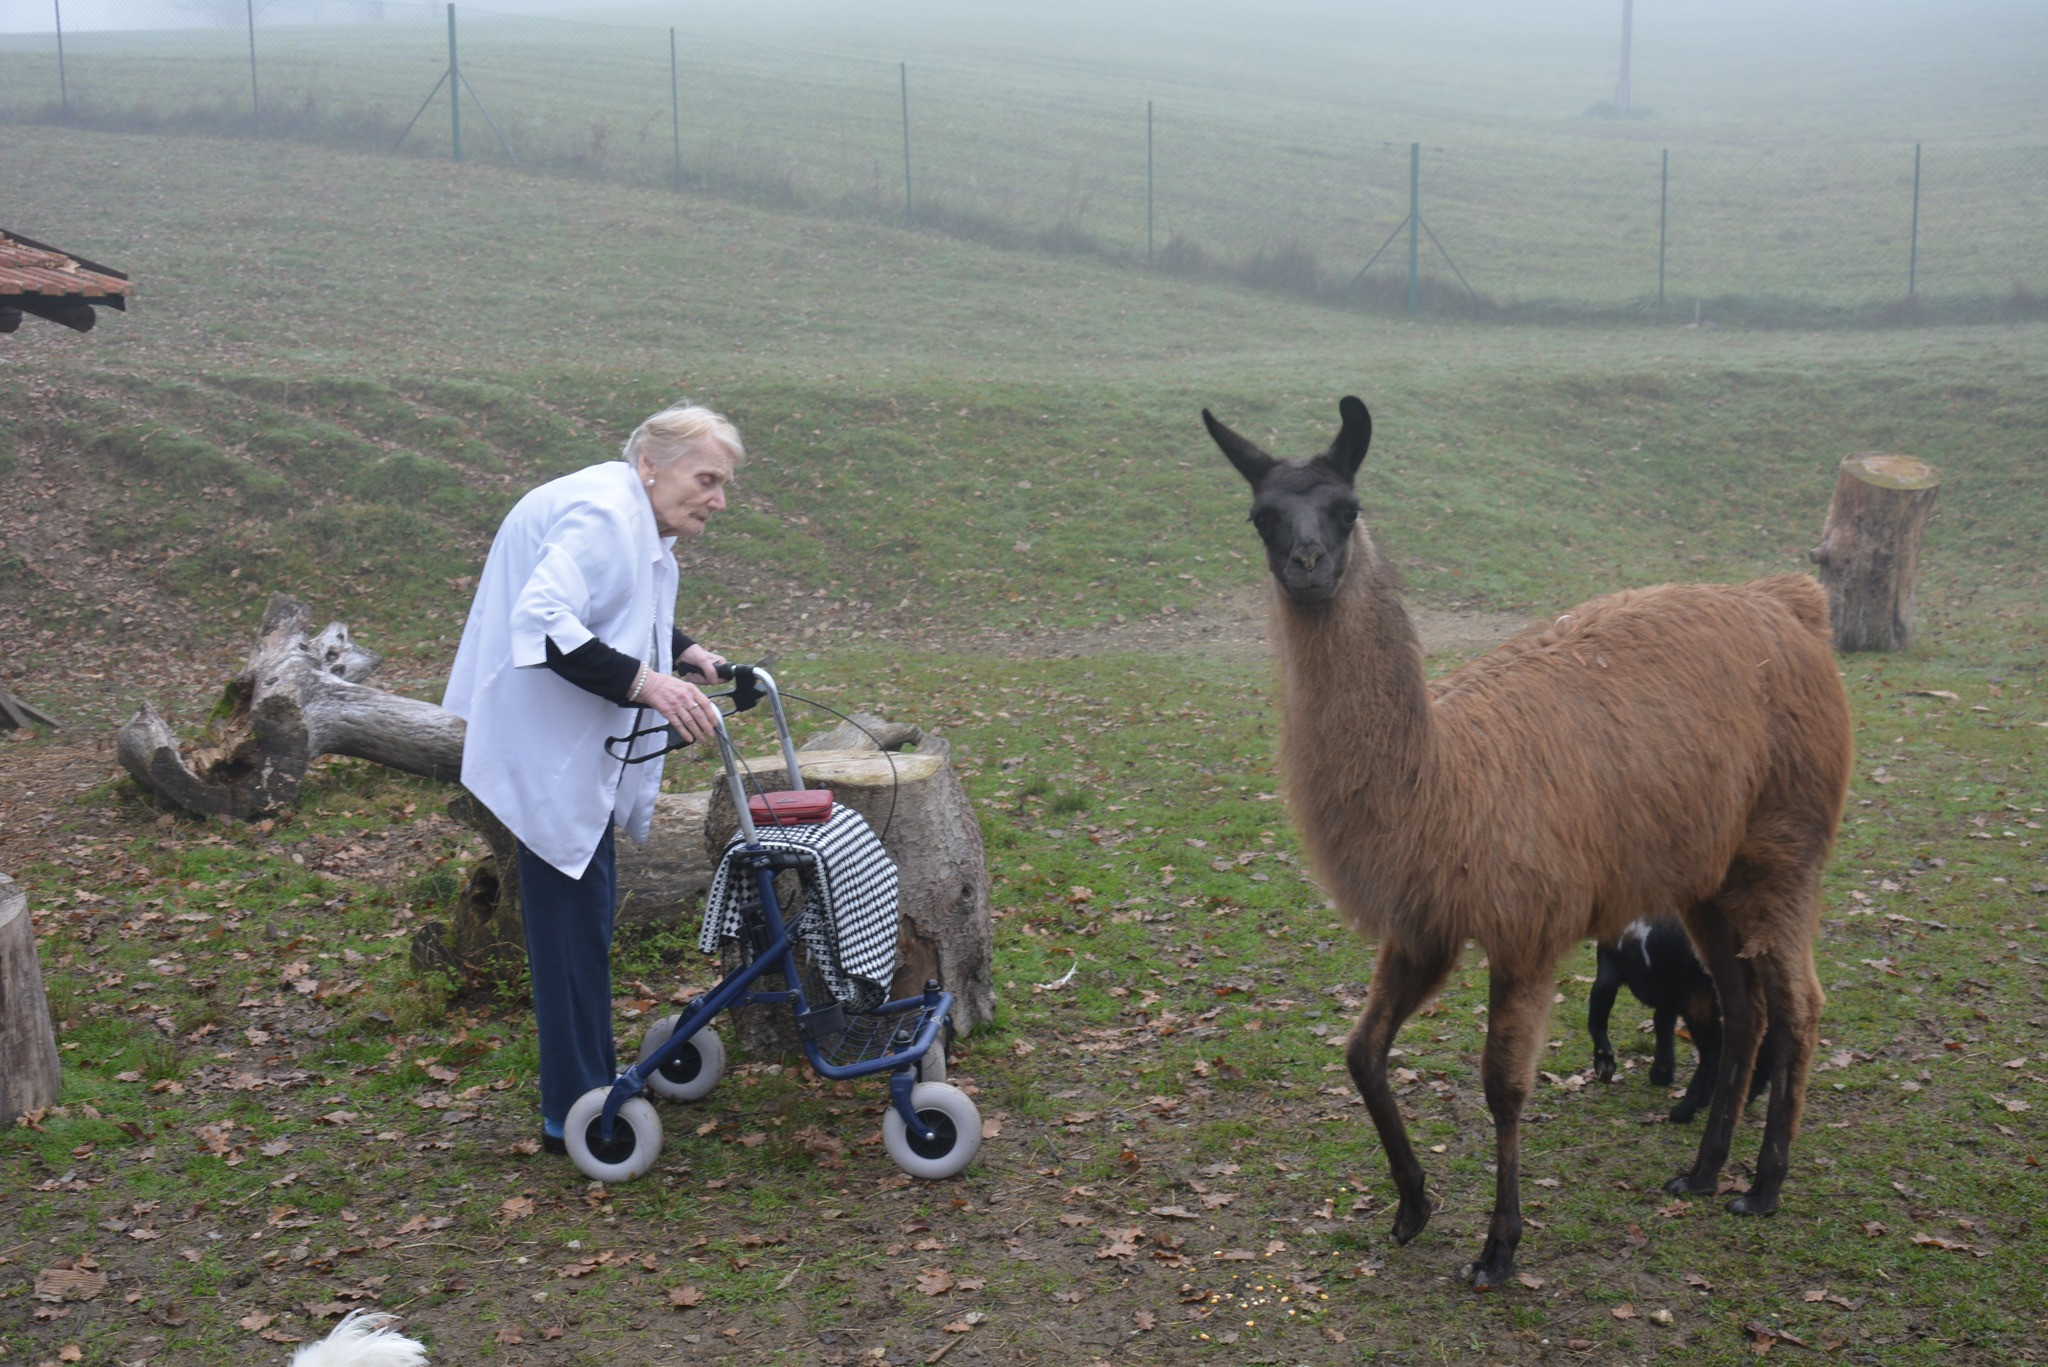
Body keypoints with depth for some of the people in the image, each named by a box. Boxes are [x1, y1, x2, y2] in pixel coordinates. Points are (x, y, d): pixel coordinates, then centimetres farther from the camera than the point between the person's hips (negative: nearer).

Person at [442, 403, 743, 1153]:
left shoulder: (636, 518, 12)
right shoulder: (604, 512, -22)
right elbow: (543, 622, -32)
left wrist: (683, 652, 11)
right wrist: (644, 681, -37)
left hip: (578, 746, 11)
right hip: (548, 747, -11)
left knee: (587, 906, 19)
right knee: (573, 915, -7)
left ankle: (592, 1078, 32)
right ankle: (574, 1113, 1)